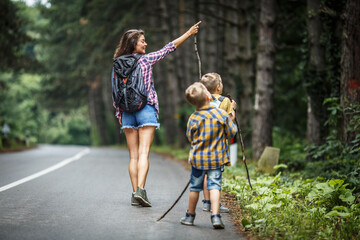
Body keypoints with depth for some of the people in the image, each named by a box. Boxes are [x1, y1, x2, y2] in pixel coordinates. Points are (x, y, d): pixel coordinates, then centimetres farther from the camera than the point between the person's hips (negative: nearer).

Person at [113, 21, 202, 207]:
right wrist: (189, 33, 13)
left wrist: (119, 114, 15)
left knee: (133, 155, 5)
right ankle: (140, 190, -22)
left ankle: (135, 194, 2)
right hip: (146, 108, -4)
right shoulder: (146, 59, -2)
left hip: (127, 111, 4)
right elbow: (169, 48, 5)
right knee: (143, 153, -9)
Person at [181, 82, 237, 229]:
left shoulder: (193, 119, -7)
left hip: (198, 158, 1)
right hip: (216, 158, -1)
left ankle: (190, 216, 26)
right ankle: (215, 216, -12)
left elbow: (190, 137, 6)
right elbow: (231, 132, 0)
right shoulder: (221, 114, -10)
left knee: (195, 187, 12)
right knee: (214, 185, 0)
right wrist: (230, 118, 17)